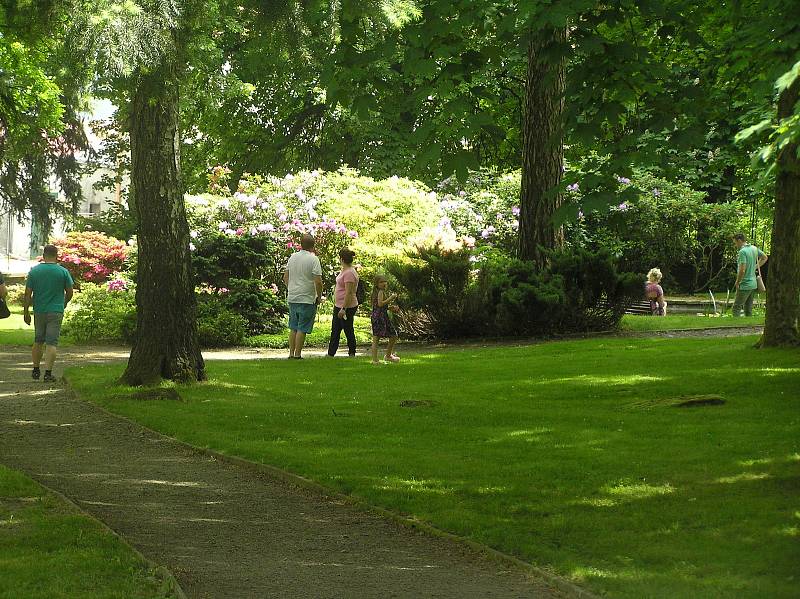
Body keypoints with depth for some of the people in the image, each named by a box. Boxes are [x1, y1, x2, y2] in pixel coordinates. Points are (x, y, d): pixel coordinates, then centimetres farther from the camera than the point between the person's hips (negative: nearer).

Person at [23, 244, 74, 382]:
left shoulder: (34, 271, 0)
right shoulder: (63, 272, -4)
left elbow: (28, 294, -1)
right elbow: (69, 293, 1)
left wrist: (26, 312, 5)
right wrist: (64, 304, 21)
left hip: (39, 311, 2)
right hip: (56, 312, -2)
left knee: (38, 341, 16)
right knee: (52, 342, -3)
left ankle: (36, 370, 22)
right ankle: (48, 373, -8)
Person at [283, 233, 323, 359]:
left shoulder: (293, 257, 7)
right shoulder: (313, 259, -12)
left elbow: (285, 278, 14)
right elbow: (318, 282, -16)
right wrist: (319, 297, -3)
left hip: (292, 298, 6)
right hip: (306, 299, -6)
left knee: (293, 328, 14)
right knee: (302, 329, -2)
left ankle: (291, 354, 16)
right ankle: (297, 354, -2)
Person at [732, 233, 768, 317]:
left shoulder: (742, 251, -18)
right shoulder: (754, 248, 8)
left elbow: (742, 270, -23)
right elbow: (764, 258, 25)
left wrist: (737, 282, -10)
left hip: (745, 285, -9)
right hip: (753, 284, 9)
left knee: (736, 308, -6)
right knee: (748, 309, 12)